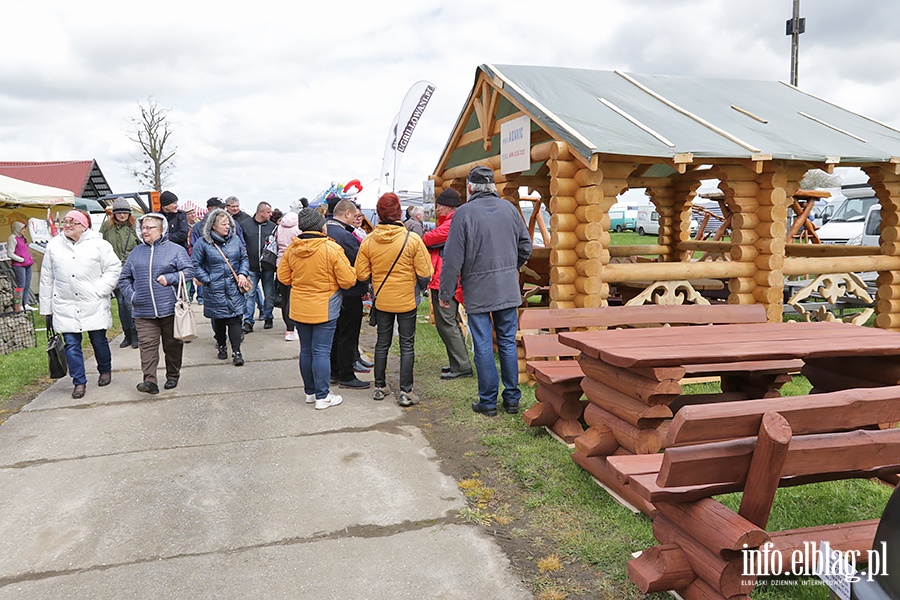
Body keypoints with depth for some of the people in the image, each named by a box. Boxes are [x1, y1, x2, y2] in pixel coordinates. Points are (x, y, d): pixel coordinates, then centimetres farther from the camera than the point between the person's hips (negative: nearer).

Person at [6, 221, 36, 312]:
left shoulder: (21, 238, 17)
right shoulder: (12, 238, -8)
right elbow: (10, 254, -13)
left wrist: (30, 259, 10)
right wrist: (22, 260, -13)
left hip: (27, 265, 9)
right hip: (19, 265, -8)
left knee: (27, 285, 9)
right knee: (21, 286, -8)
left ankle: (26, 304, 15)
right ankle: (19, 307, -4)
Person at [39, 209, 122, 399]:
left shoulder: (99, 244, -2)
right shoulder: (54, 245, 6)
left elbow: (114, 268, 0)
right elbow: (47, 279, 10)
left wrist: (100, 291, -10)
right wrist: (46, 308, 10)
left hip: (94, 305, -2)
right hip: (65, 307, 2)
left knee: (99, 341, 9)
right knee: (71, 345, 0)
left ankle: (105, 371, 34)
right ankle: (79, 382, 12)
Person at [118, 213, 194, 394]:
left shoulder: (176, 250, 2)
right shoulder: (136, 253, 14)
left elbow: (189, 271, -5)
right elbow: (124, 278, 18)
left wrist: (169, 278, -16)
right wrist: (131, 295, 2)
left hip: (170, 309, -2)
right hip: (144, 311, 3)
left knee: (173, 344, 8)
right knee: (147, 345, -7)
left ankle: (173, 376, 23)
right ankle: (150, 381, -11)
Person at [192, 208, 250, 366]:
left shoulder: (235, 239, 5)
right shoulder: (202, 242, -5)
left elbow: (244, 258, 14)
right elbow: (196, 265, -2)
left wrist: (243, 273, -2)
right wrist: (208, 280, -9)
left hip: (234, 289, 2)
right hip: (215, 290, -2)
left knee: (235, 319, -3)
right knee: (218, 320, 11)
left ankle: (236, 352, -1)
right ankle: (221, 347, 31)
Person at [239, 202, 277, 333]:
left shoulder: (272, 226, 4)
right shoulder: (245, 224, 0)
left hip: (267, 267, 2)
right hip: (251, 267, -1)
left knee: (269, 294, 10)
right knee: (250, 295, 0)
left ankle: (268, 317, 25)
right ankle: (248, 321, 4)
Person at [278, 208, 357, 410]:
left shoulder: (291, 249, -2)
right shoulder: (331, 249, -16)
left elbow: (283, 277, 7)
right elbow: (348, 280, -14)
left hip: (299, 308, 5)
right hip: (324, 309, -5)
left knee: (306, 350, 14)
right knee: (322, 352, 0)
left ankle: (310, 391, 26)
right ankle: (322, 397, 5)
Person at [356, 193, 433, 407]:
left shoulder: (368, 241, -8)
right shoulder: (412, 239, -16)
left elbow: (361, 274, -4)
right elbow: (425, 273, -12)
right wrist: (422, 285, 10)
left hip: (381, 300, 3)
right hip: (407, 300, -3)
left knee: (382, 343, 16)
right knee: (407, 345, 6)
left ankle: (379, 387, 25)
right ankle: (405, 392, 8)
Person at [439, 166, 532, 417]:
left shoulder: (464, 213, -10)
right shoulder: (509, 208, 4)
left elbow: (453, 258, -11)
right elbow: (525, 246, 12)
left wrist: (446, 293, -2)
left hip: (478, 292, -4)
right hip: (508, 290, 4)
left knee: (483, 347, 4)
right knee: (508, 343, 12)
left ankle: (488, 401, 11)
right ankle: (512, 399, 18)